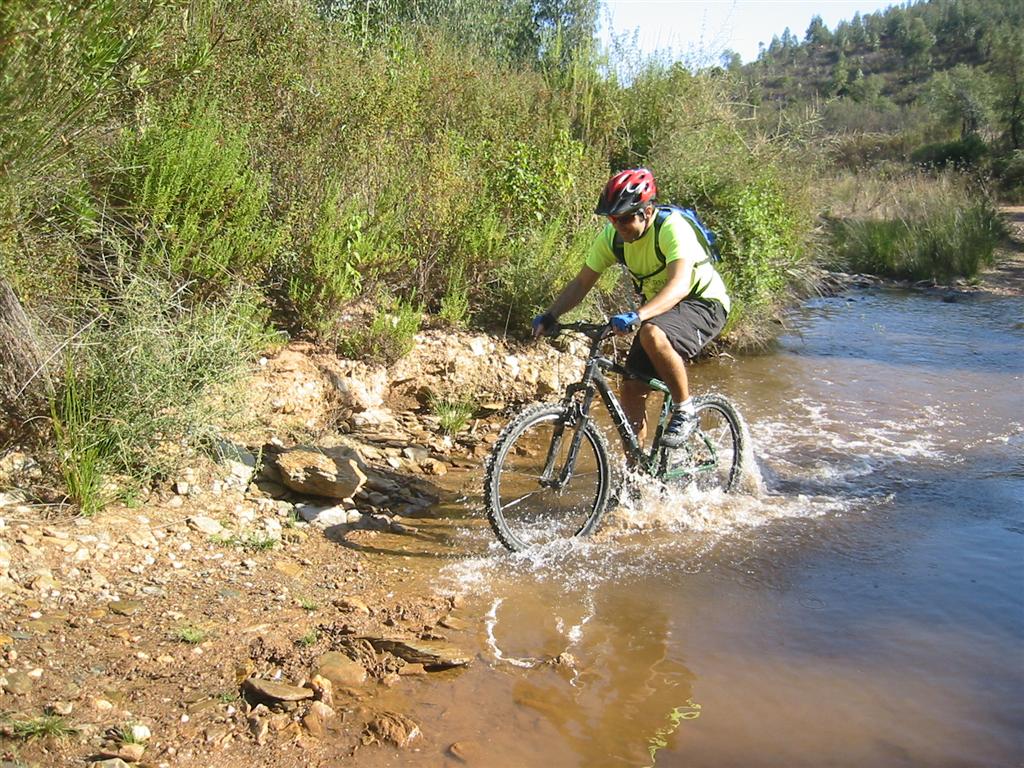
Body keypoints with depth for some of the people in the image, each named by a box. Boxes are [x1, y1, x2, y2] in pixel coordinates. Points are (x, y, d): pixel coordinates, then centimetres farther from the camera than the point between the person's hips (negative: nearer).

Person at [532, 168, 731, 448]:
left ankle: (685, 411, -17)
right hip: (661, 309, 7)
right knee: (632, 391, -2)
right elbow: (581, 283, -6)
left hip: (704, 303, -7)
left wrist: (637, 316, -56)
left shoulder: (672, 228, -28)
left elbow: (679, 285, -42)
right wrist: (549, 316, -22)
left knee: (652, 334, -37)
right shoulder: (612, 236, -10)